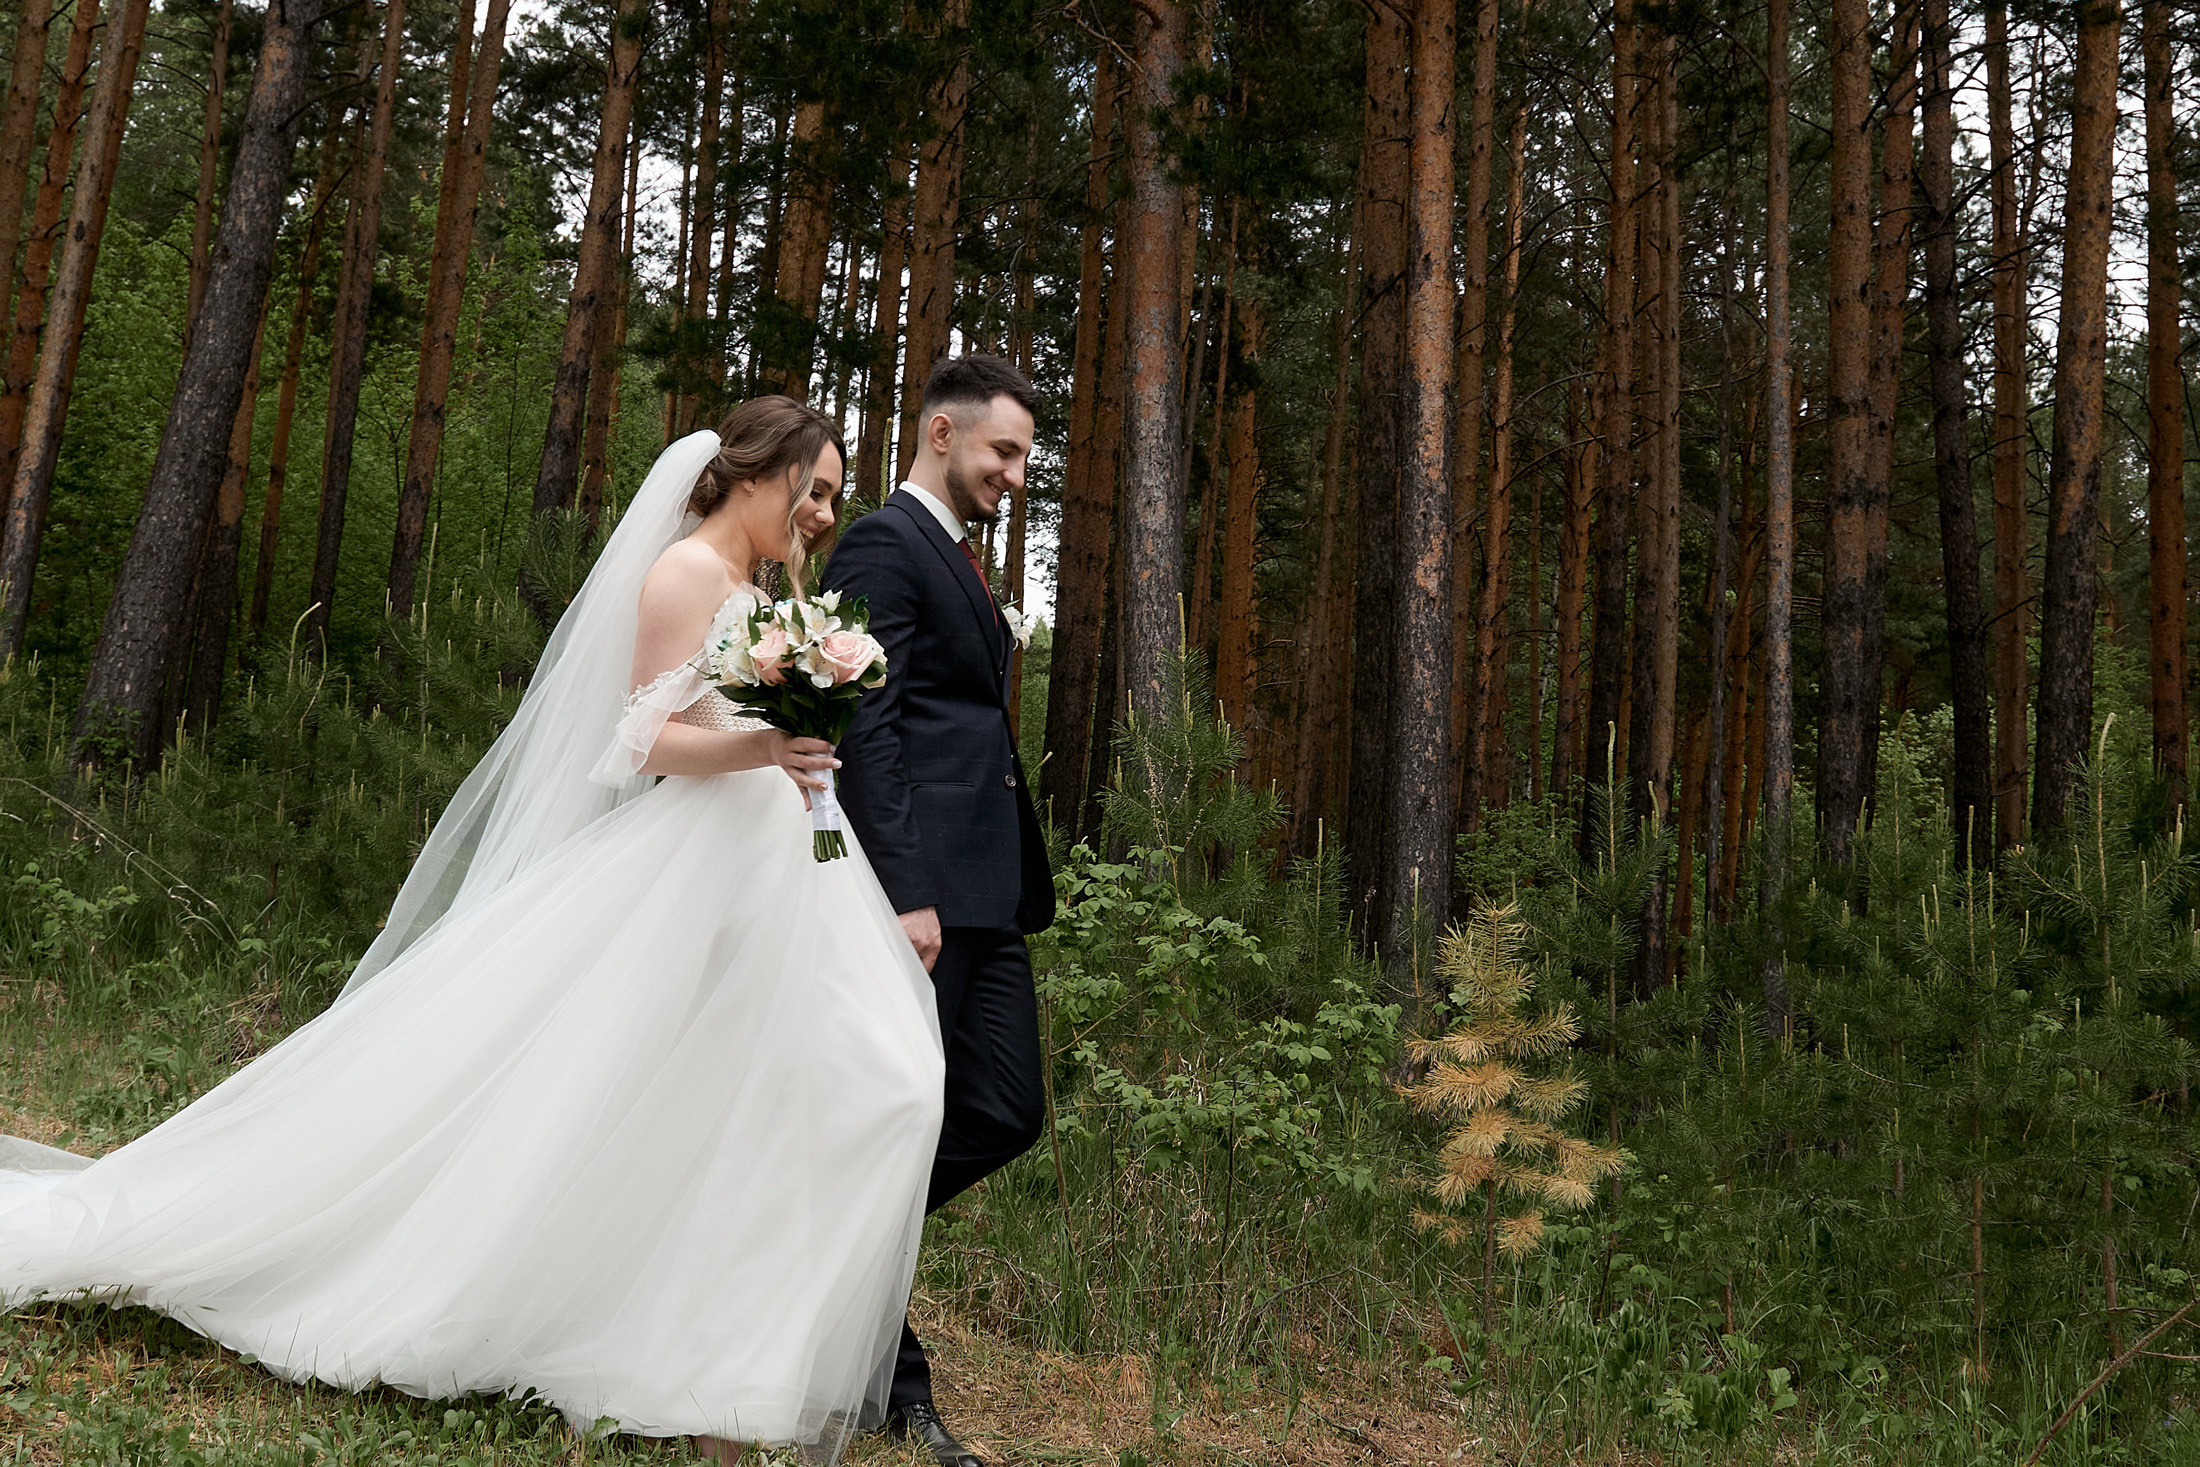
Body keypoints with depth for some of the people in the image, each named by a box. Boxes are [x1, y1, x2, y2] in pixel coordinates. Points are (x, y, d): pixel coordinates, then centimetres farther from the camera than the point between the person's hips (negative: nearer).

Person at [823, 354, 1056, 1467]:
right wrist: (904, 895, -23)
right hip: (924, 883, -10)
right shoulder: (883, 546, -7)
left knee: (1006, 1114, 8)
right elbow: (868, 730, -16)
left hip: (986, 889, 10)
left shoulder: (958, 561, 23)